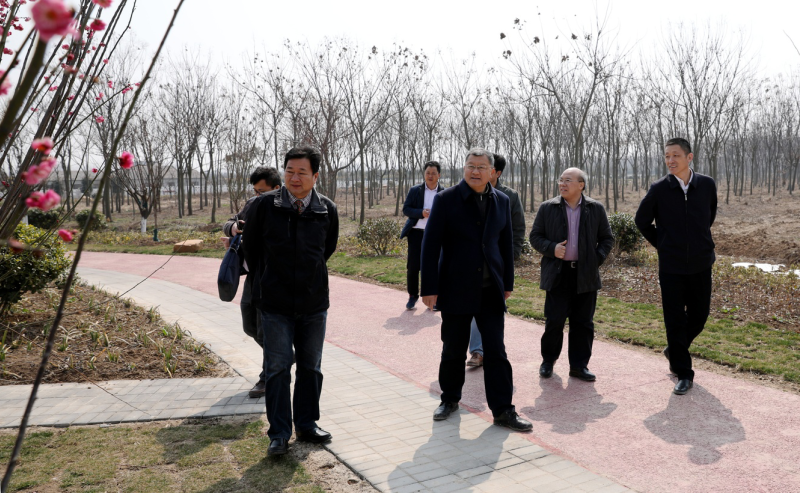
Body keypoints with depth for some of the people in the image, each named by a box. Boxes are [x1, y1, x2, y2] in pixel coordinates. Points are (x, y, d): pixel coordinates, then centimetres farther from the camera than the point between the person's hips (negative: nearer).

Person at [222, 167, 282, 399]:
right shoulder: (253, 204, 5)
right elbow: (227, 224, 12)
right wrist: (233, 227, -13)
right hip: (253, 277, 8)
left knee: (266, 331, -2)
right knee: (250, 326, 17)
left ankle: (267, 379, 15)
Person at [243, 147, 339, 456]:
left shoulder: (327, 210, -2)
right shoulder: (264, 206, -7)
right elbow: (250, 246, 8)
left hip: (314, 302, 2)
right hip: (275, 303, -2)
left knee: (311, 367, 12)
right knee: (277, 367, 2)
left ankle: (307, 424, 28)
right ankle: (279, 433, 13)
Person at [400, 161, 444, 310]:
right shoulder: (415, 190, 5)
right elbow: (406, 209, 0)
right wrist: (421, 213, -16)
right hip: (417, 232, 0)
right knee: (413, 266, -1)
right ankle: (413, 296, 14)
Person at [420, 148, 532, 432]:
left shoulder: (501, 201, 6)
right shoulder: (446, 200, -5)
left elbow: (506, 243, 12)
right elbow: (431, 245, -7)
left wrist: (507, 282, 12)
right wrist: (429, 288, -10)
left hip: (491, 291, 2)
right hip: (456, 290, -2)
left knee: (496, 352, 2)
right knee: (453, 350, 10)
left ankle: (503, 410, 11)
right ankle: (450, 399, 30)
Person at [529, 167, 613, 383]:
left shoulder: (596, 209, 5)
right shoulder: (547, 208, 2)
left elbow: (607, 238, 11)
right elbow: (535, 236, 4)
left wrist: (598, 258, -3)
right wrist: (551, 249, -12)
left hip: (586, 274, 2)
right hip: (557, 274, -1)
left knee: (583, 323, 7)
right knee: (554, 320, 0)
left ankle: (579, 365, 18)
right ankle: (548, 360, 20)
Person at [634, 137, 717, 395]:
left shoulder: (707, 185, -3)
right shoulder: (659, 190, -8)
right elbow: (642, 221, 6)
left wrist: (700, 239, 13)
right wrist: (660, 244, 4)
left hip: (701, 263, 2)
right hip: (671, 266, -2)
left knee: (699, 315, 12)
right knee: (675, 320, 1)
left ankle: (674, 350, 39)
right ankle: (683, 374, 12)